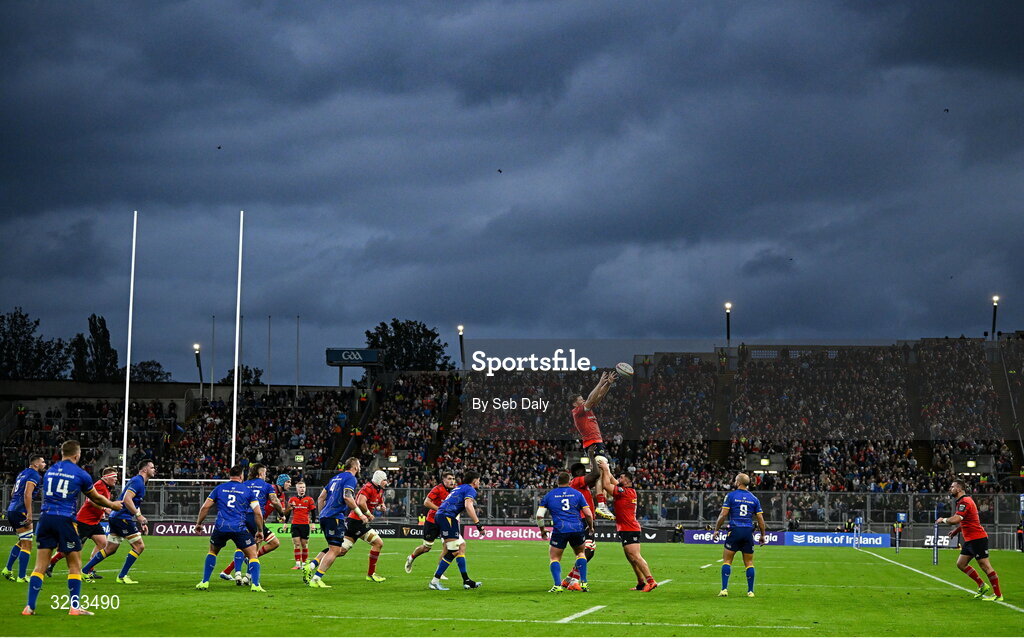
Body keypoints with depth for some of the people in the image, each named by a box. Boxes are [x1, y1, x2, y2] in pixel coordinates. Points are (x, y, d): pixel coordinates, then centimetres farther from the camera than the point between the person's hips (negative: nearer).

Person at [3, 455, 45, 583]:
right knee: (27, 545, -5)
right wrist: (29, 514, -24)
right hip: (20, 512, -9)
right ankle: (21, 577, -6)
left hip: (11, 511, 9)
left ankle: (8, 570, 22)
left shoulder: (22, 473, 20)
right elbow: (27, 494, -21)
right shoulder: (34, 475, -9)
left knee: (22, 542, 24)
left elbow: (13, 493, 25)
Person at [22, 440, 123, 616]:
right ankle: (75, 606, 4)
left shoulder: (49, 471, 14)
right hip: (65, 520, -4)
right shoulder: (80, 474, 0)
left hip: (45, 517, 4)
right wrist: (112, 505, 32)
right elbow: (96, 498, 12)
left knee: (40, 566, 5)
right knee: (75, 565, 7)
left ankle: (30, 606, 0)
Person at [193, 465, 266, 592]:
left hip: (221, 528, 2)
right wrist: (260, 531, 15)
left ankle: (204, 582, 22)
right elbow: (258, 513, 4)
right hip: (240, 528, -2)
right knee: (253, 555, 7)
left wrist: (198, 524, 23)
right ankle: (255, 585, -10)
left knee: (212, 552, 27)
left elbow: (205, 507, 11)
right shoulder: (248, 491, 8)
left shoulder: (219, 488, 12)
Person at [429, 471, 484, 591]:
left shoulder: (460, 488, 27)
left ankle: (466, 581, 13)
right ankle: (435, 581, -8)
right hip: (447, 516, -10)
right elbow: (468, 505, -19)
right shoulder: (470, 490, -1)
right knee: (454, 551, -9)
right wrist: (478, 523, -22)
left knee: (461, 545, 13)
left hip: (440, 515, 10)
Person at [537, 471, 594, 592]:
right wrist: (590, 527, 24)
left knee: (554, 557, 10)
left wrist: (542, 530, 22)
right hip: (577, 529, 2)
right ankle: (583, 583, 13)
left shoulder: (549, 495, 9)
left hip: (559, 530, -2)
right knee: (581, 553, 24)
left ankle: (558, 585, -6)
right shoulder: (577, 494, 10)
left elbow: (539, 515, 6)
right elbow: (588, 514, 7)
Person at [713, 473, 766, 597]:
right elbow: (760, 519, 8)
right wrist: (762, 535, 17)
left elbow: (723, 514, -5)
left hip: (734, 531, -3)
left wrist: (716, 530, 4)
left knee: (727, 560, 2)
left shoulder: (731, 496, 0)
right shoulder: (754, 498, 10)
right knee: (749, 562, 8)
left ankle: (724, 589, -6)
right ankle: (750, 591, 7)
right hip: (748, 531, 3)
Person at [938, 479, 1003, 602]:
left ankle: (998, 595, -5)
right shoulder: (961, 502, 17)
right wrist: (956, 531, 18)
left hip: (977, 538, -11)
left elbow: (956, 519, -28)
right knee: (961, 564, 10)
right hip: (970, 540, 11)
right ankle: (982, 586, 18)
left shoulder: (965, 502, -16)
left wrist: (943, 519, -11)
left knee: (985, 565, -8)